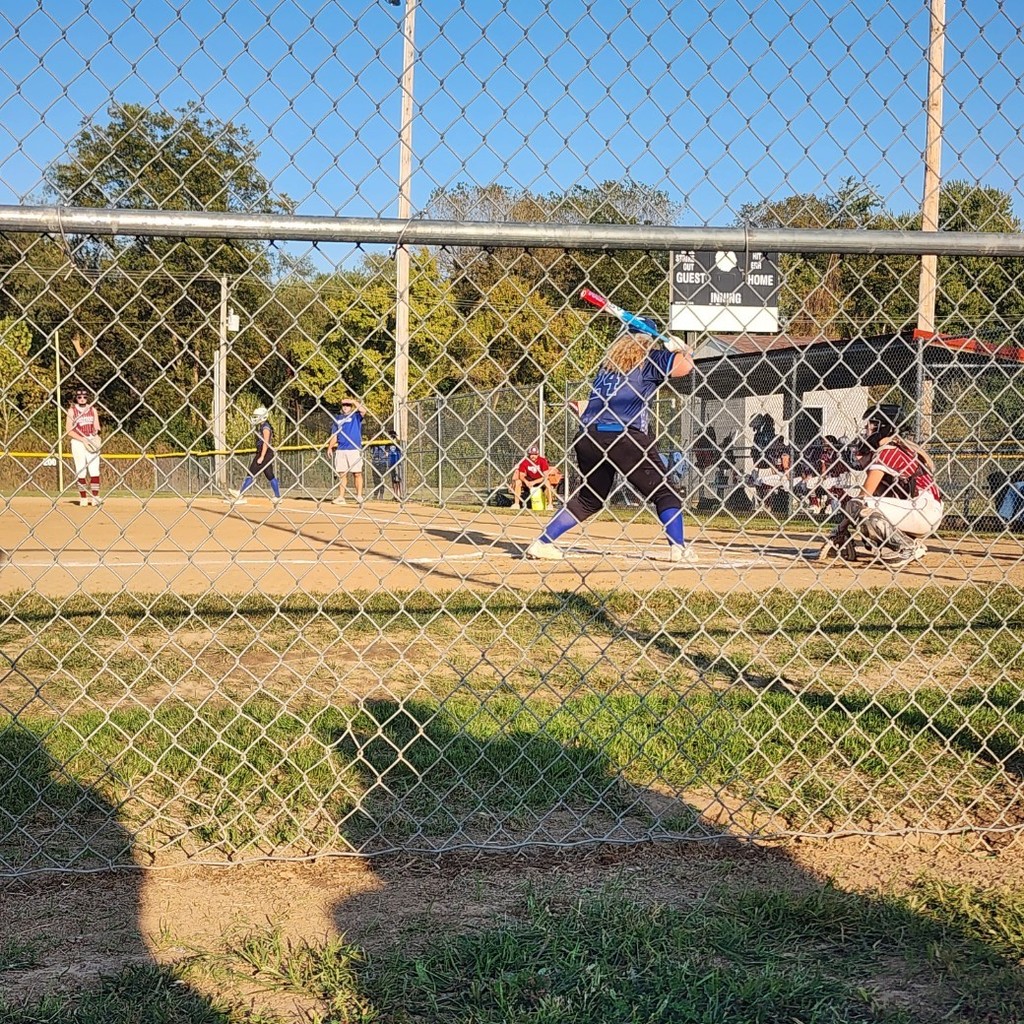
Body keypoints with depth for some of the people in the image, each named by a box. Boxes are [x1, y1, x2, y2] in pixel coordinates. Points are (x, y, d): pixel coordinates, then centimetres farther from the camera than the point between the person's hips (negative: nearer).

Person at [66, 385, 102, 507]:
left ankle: (95, 497, -5)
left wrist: (96, 432, -15)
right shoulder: (72, 410, 2)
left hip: (92, 441, 2)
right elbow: (69, 431, -3)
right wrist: (84, 440, -13)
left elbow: (97, 427, 10)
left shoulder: (93, 410, 11)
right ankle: (83, 498, 2)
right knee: (81, 471, -2)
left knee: (94, 470, -6)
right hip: (78, 442, -2)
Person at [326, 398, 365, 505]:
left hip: (354, 449, -4)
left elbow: (363, 411, -16)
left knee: (357, 473, -4)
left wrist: (354, 401, -15)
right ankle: (341, 497, 5)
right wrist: (330, 447, 5)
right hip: (340, 449, 4)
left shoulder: (356, 416, 6)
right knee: (342, 474, 4)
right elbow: (334, 435, 16)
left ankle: (359, 496, -2)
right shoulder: (337, 418, 17)